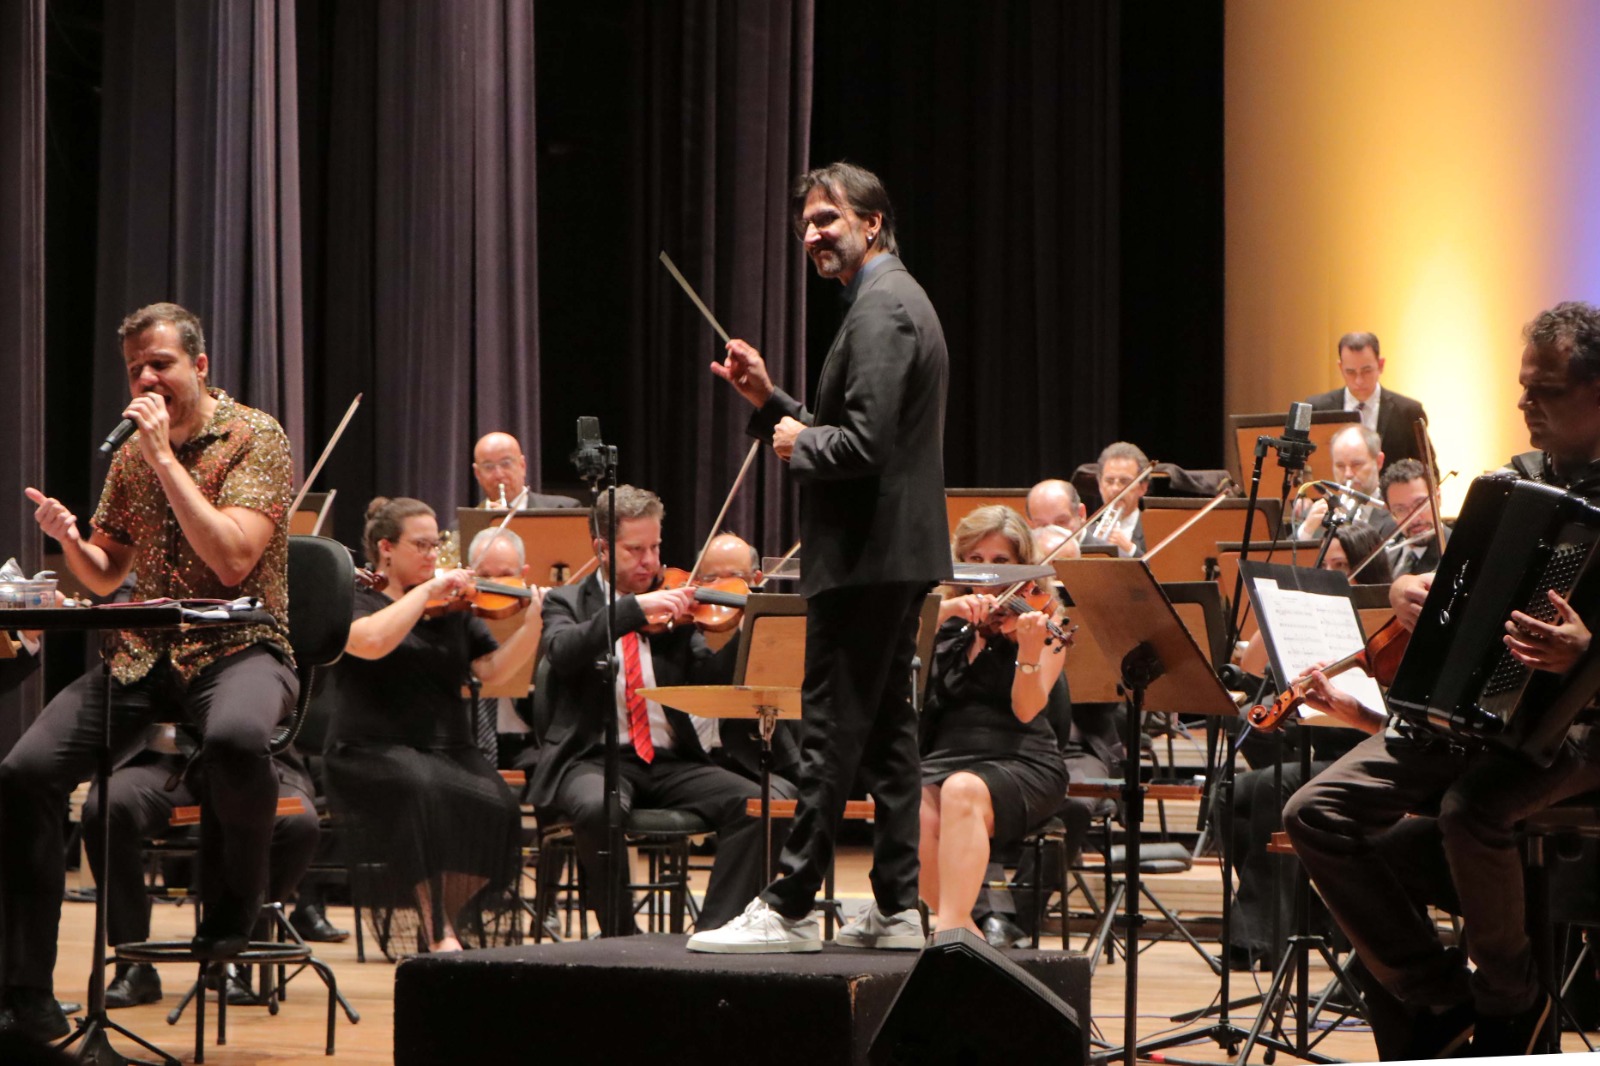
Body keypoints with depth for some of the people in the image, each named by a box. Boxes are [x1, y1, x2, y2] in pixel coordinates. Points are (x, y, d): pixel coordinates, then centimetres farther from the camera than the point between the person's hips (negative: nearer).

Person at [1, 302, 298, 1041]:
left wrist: (165, 456, -19)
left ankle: (233, 904, -10)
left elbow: (232, 560, -19)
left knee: (234, 737, -41)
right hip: (143, 654, 5)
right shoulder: (130, 453, 13)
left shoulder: (254, 438, -6)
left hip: (236, 648, -5)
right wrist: (69, 539, -5)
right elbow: (105, 579, 18)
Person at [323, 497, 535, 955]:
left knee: (495, 805, -27)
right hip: (373, 753, -4)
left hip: (449, 750, 4)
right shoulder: (354, 602, 4)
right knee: (423, 788, -37)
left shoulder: (453, 609, 18)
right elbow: (372, 642, -20)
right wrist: (426, 590, -14)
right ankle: (439, 934, -29)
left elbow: (492, 670, 5)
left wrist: (533, 624, -12)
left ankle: (441, 919, -9)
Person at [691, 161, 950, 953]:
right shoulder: (891, 299, 18)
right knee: (884, 730, 12)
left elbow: (867, 443, -24)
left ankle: (789, 907, -6)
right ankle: (896, 906, 14)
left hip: (867, 554, -11)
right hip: (895, 552, 11)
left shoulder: (881, 307, -15)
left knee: (831, 731, -8)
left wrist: (799, 445, -8)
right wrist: (770, 403, 12)